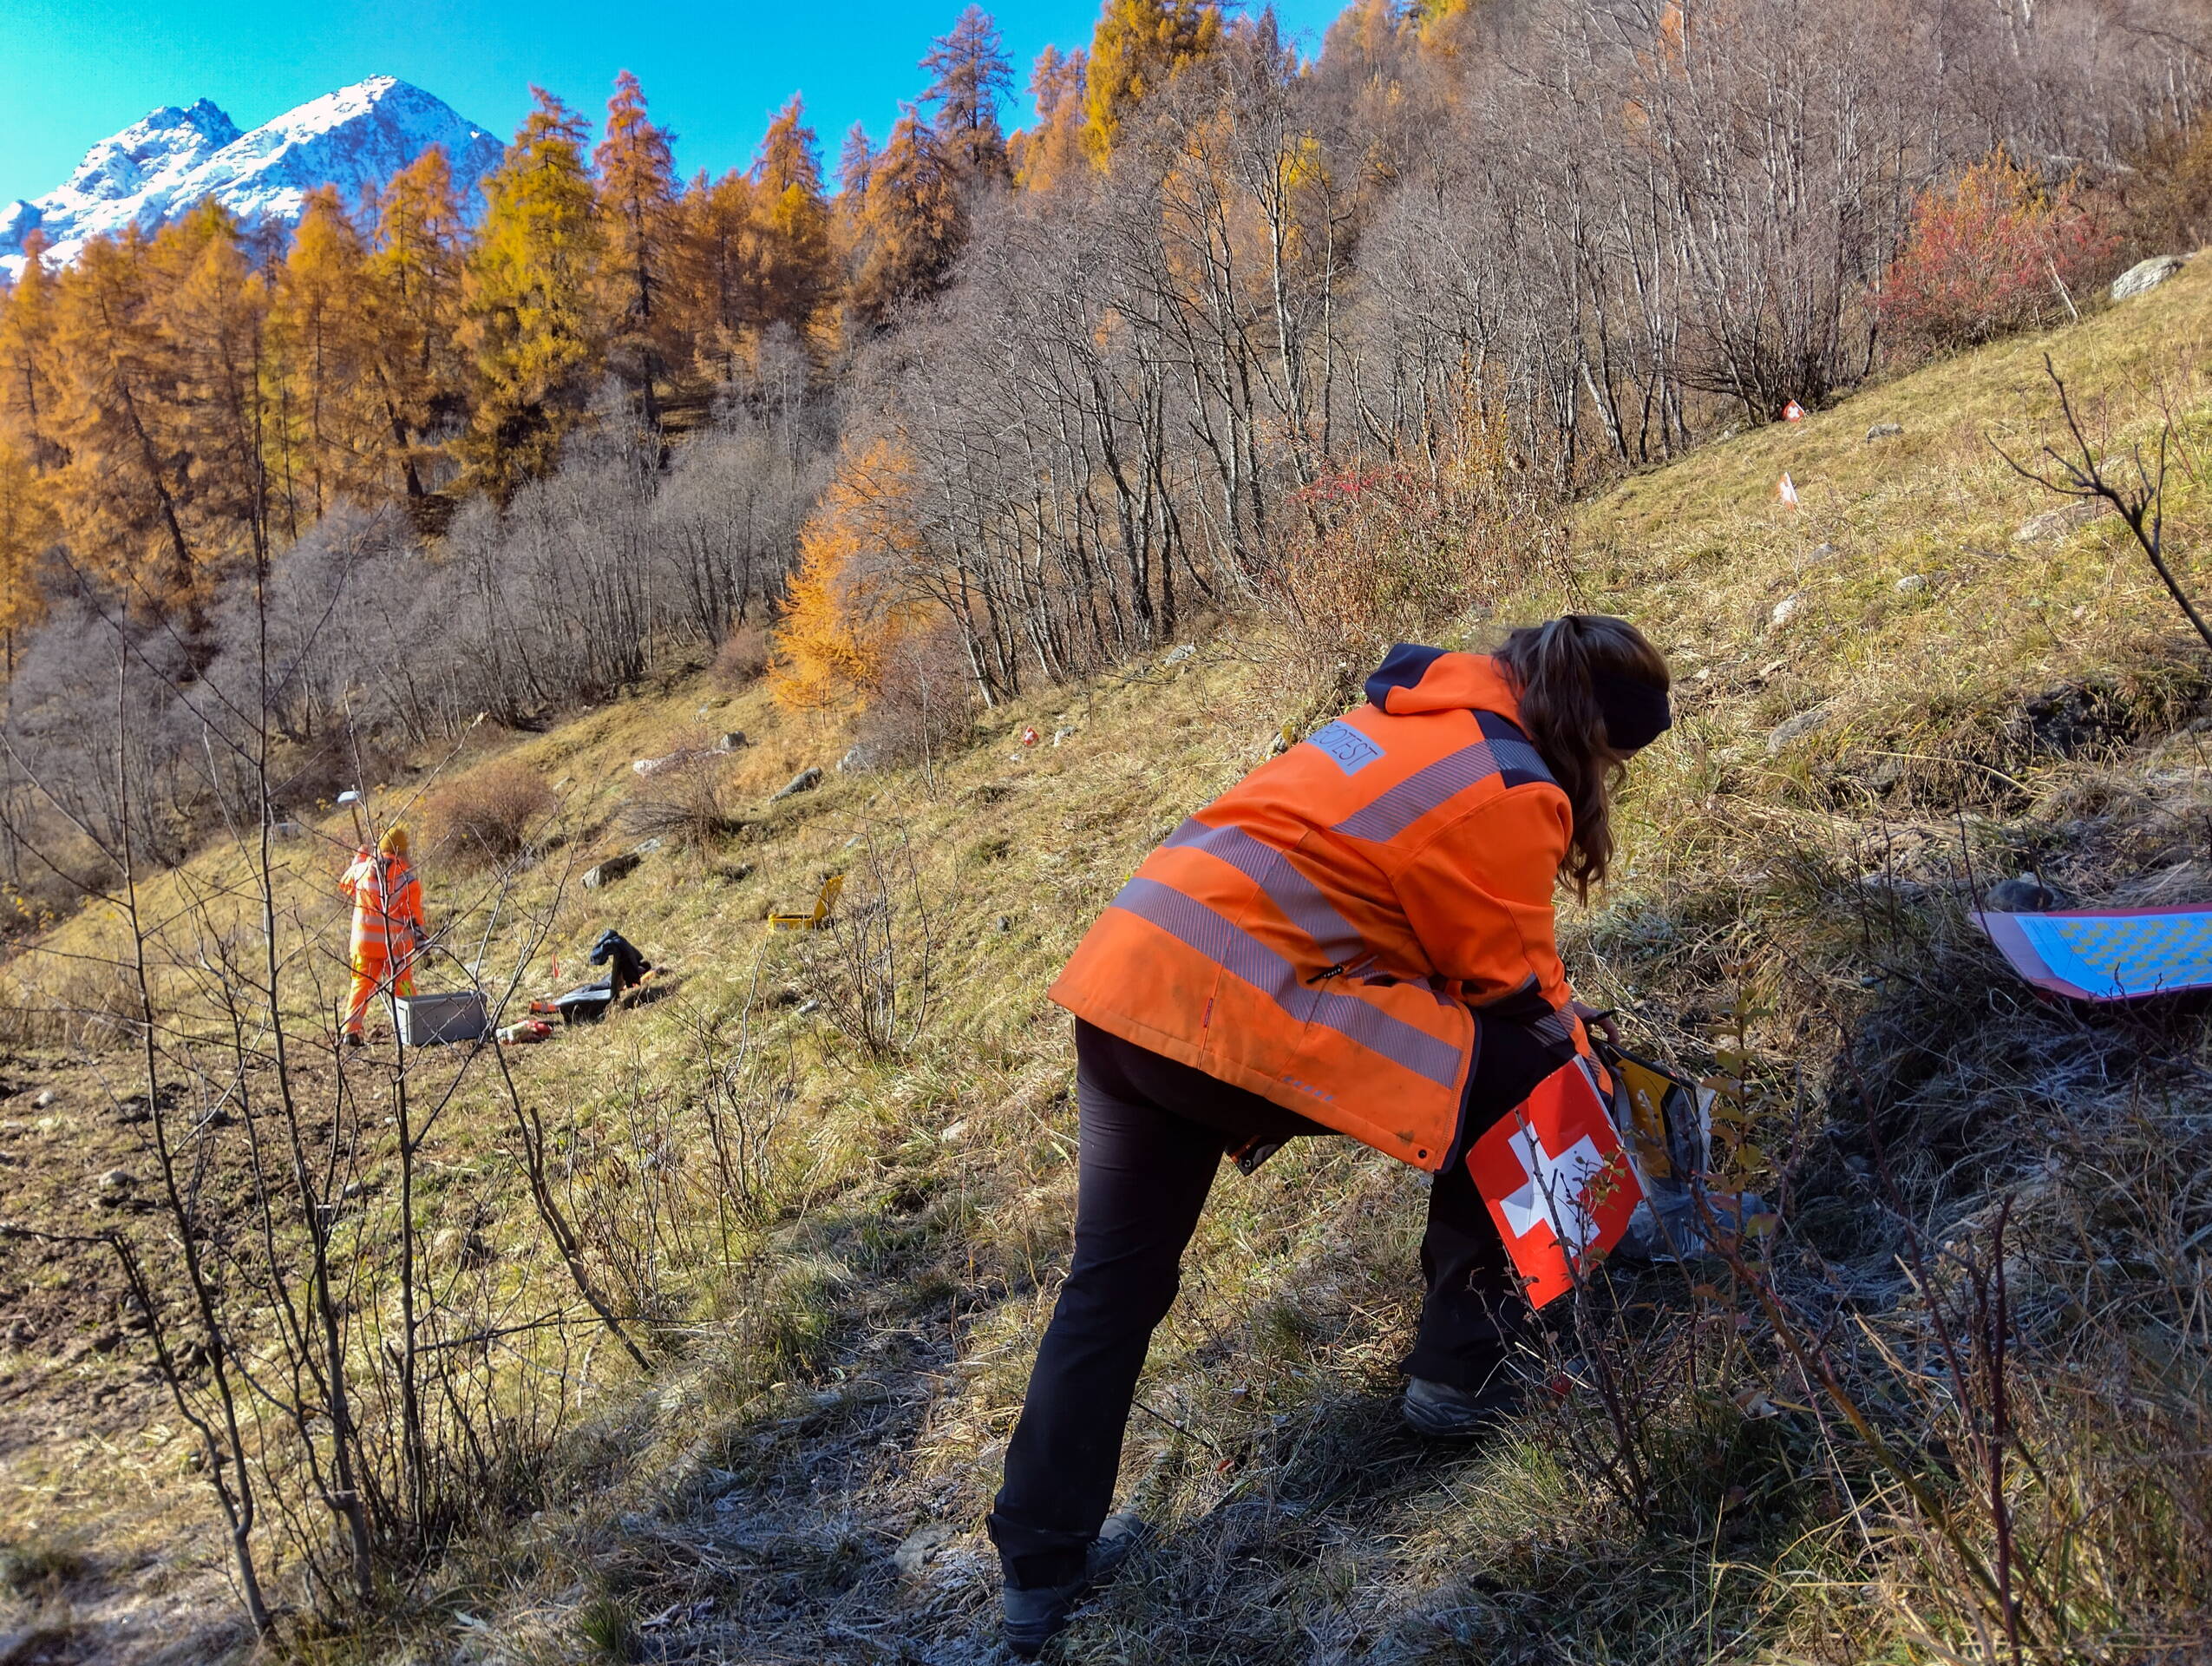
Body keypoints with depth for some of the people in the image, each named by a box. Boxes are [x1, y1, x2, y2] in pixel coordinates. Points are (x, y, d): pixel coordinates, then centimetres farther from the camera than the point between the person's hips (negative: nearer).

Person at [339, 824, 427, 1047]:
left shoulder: (361, 870, -1)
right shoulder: (408, 879, -9)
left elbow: (344, 884, 22)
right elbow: (414, 913, -6)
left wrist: (359, 858, 32)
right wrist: (420, 937, 4)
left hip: (365, 941, 2)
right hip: (397, 943, -2)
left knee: (361, 985, 8)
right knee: (403, 987, 8)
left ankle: (351, 1030, -1)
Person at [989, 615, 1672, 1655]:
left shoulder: (1413, 716, 21)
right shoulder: (1511, 788, -5)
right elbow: (1507, 986, 6)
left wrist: (1548, 1003, 34)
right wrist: (1570, 1046, 25)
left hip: (1126, 973, 9)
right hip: (1245, 1014, -9)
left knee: (1112, 1284, 17)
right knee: (1518, 1072, 9)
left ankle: (1042, 1566, 26)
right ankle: (1461, 1365, 20)